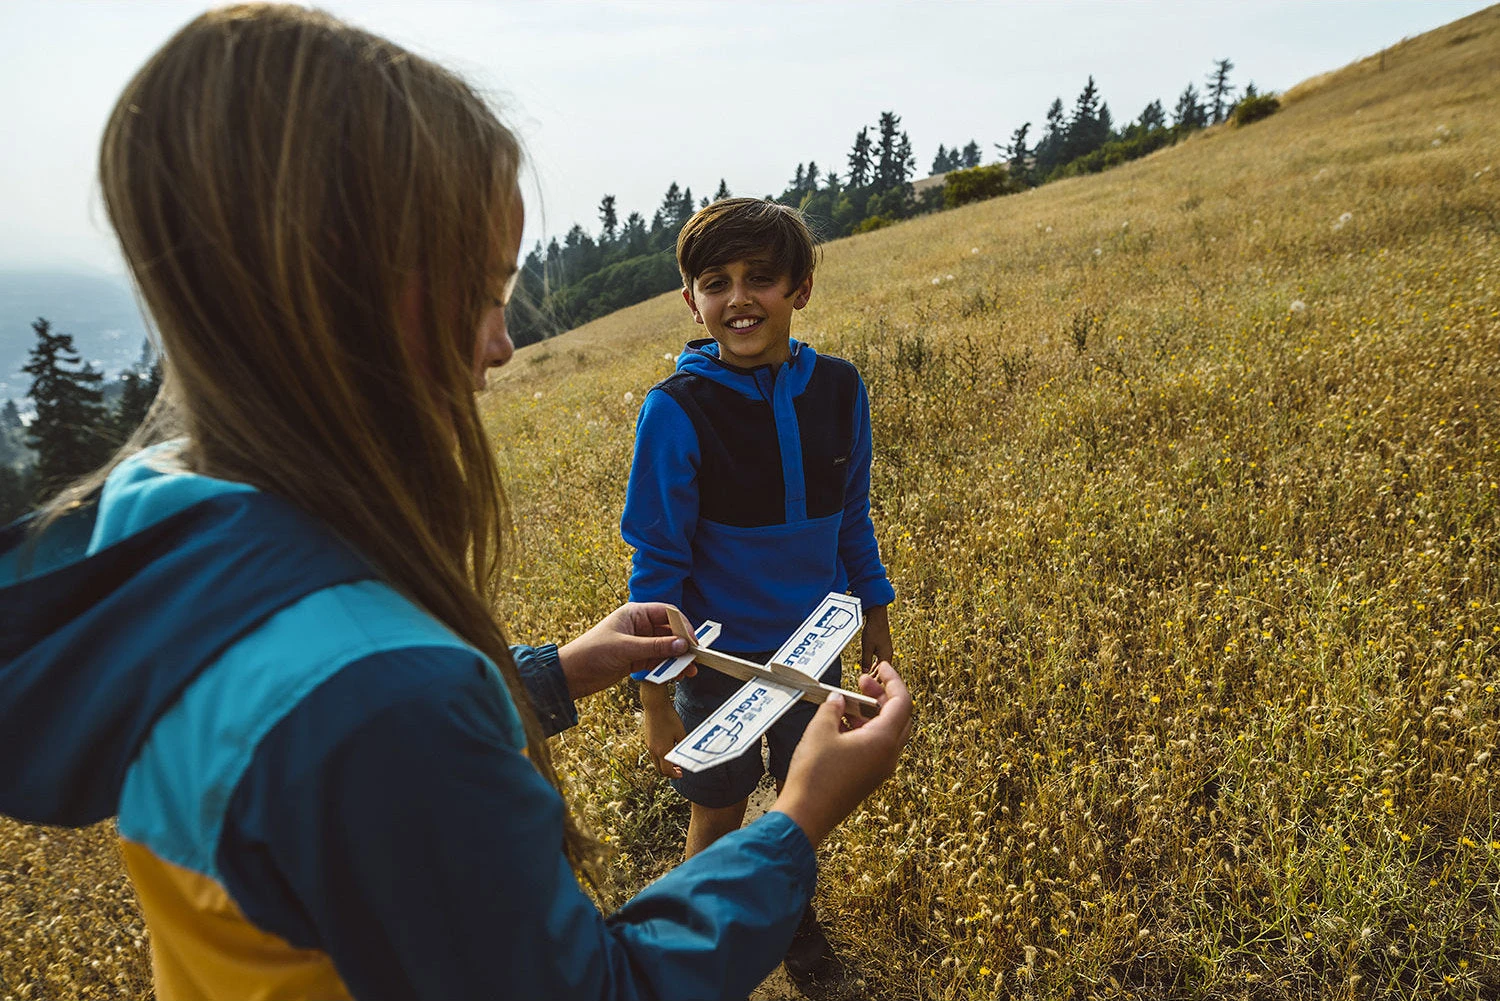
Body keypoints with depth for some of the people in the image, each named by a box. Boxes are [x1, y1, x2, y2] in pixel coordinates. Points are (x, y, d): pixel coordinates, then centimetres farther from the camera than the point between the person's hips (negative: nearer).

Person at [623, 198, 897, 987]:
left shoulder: (837, 389, -9)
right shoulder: (676, 411, -20)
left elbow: (852, 517, 4)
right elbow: (658, 562, -14)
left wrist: (875, 613, 11)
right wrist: (655, 699, -11)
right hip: (722, 657, -3)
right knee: (718, 817, 16)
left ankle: (793, 911, 51)